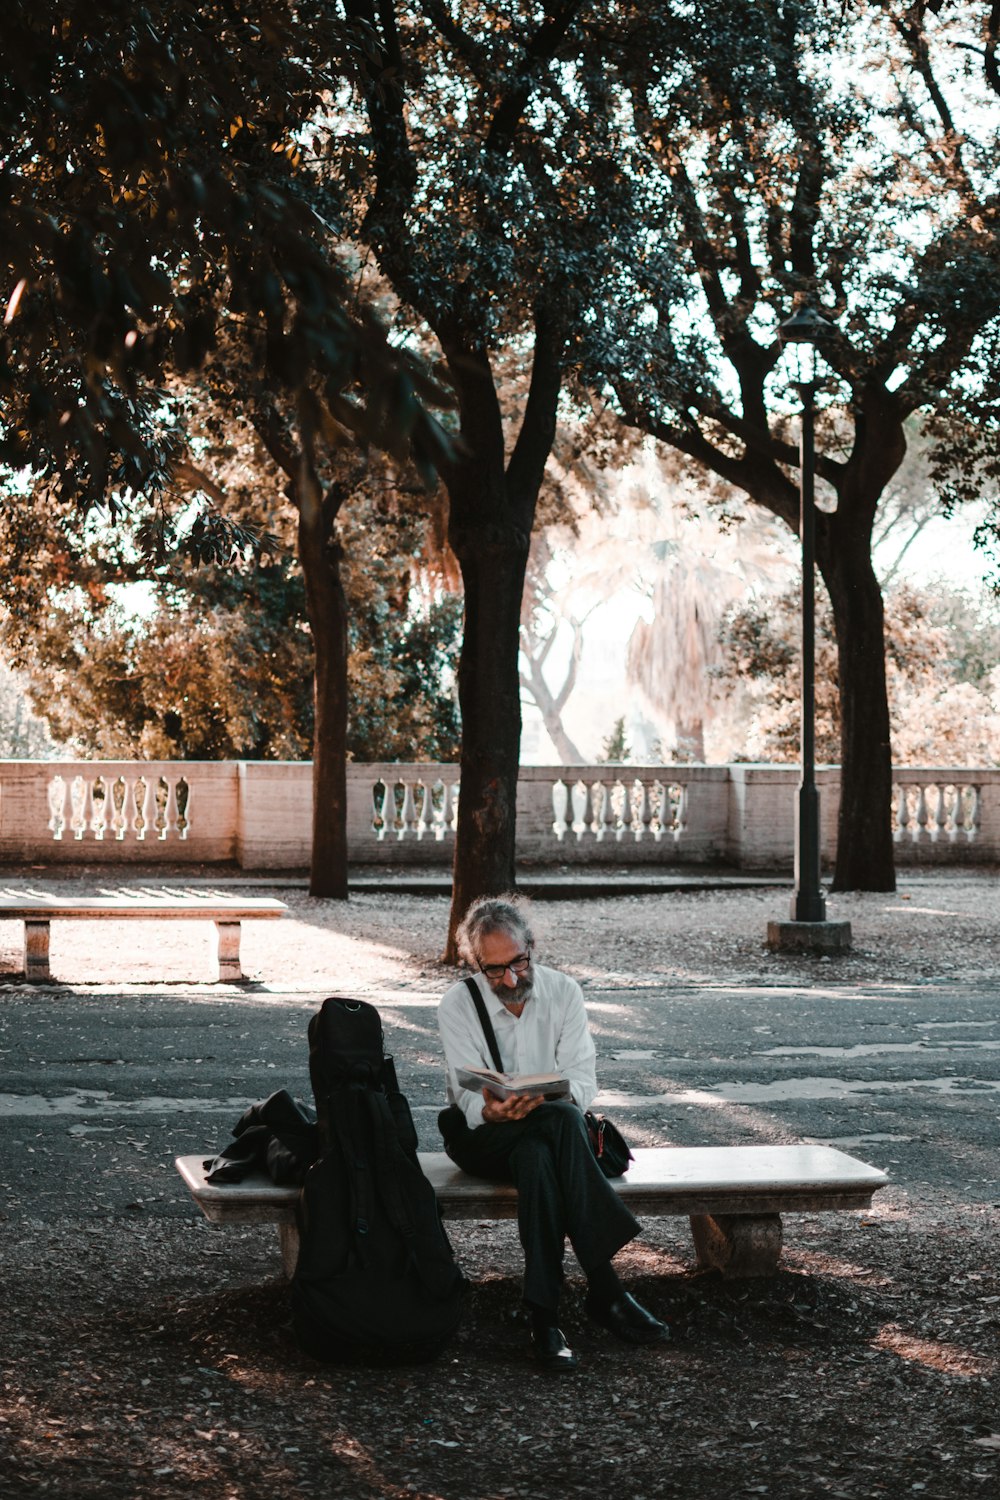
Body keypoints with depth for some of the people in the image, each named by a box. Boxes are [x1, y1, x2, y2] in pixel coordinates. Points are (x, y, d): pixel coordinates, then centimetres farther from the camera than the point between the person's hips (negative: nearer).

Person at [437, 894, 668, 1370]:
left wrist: (555, 1097, -31)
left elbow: (582, 1076, -8)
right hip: (481, 1135, -2)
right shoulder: (458, 1004, -7)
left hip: (549, 1127, 2)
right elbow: (468, 1095, -14)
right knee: (563, 1121, -35)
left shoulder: (563, 991, -1)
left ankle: (544, 1316, -40)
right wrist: (491, 1111, -38)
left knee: (536, 1156, -37)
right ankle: (605, 1290, -39)